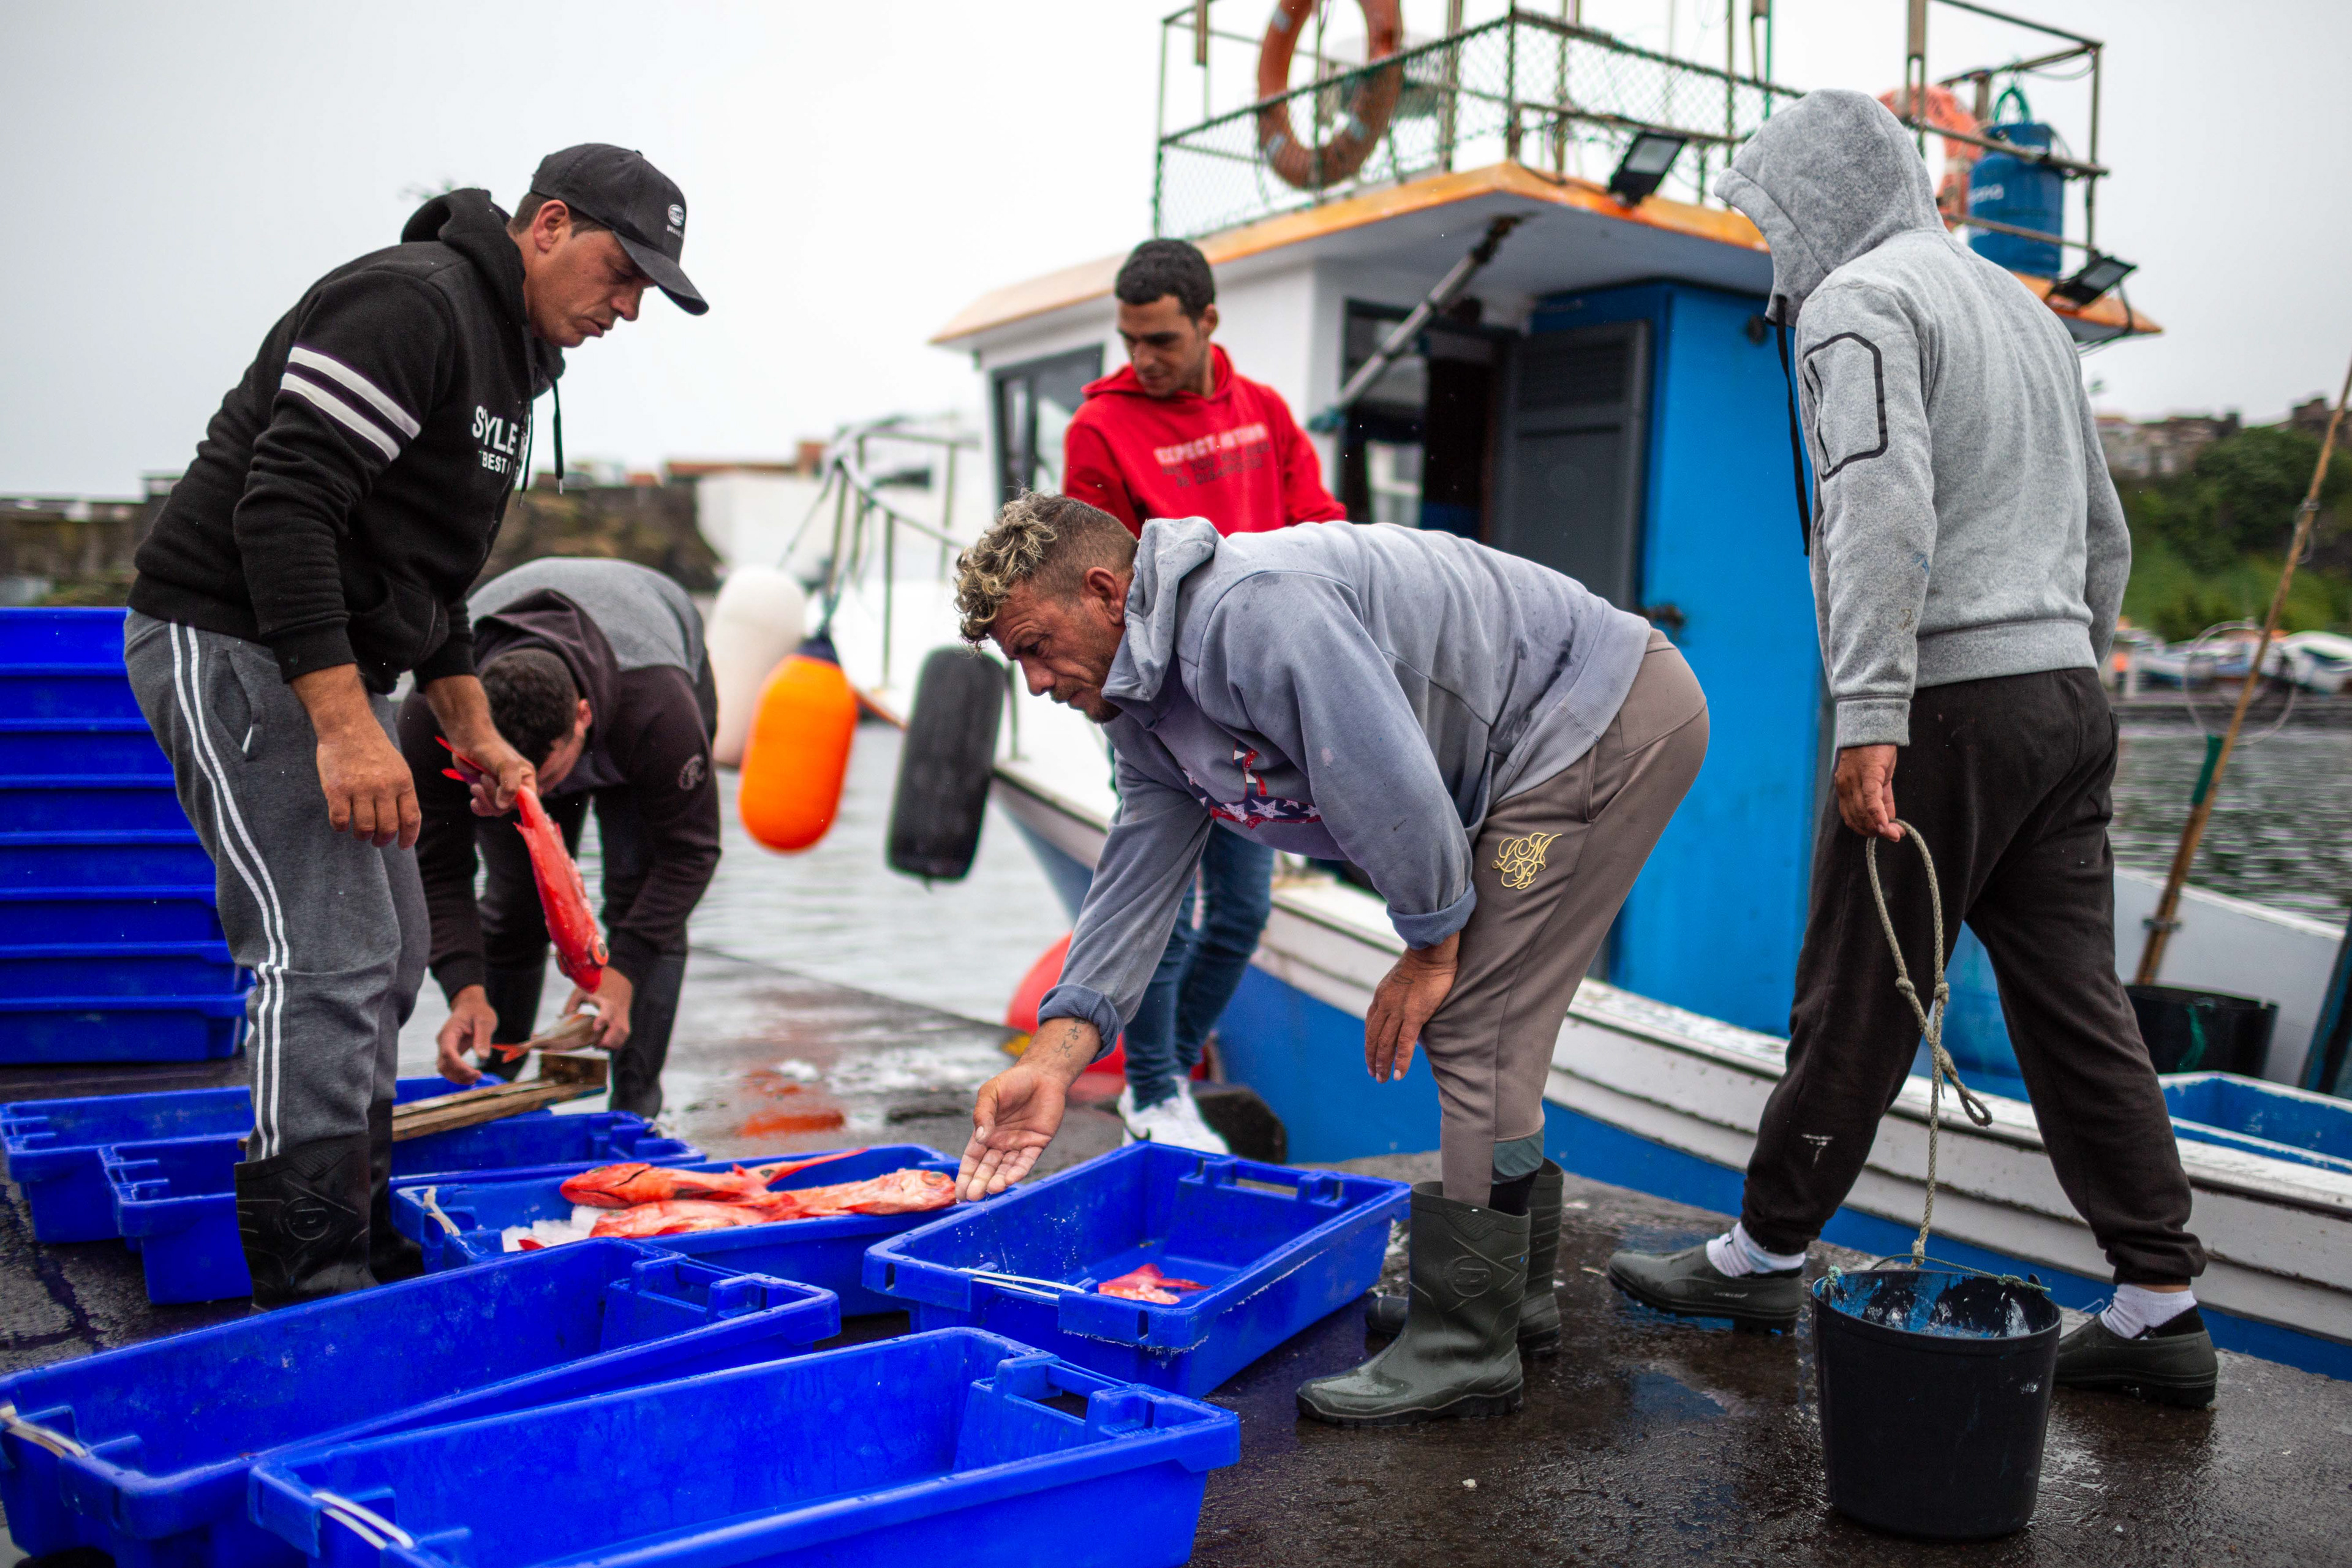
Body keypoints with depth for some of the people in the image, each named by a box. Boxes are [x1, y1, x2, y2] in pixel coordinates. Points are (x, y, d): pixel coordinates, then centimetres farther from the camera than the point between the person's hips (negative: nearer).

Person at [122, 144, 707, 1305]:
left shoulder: (504, 354, 18)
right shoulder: (411, 301, -15)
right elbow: (282, 506, -25)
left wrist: (478, 735, 19)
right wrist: (347, 726, -29)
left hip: (329, 667, 11)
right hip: (236, 645, -11)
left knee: (386, 954, 14)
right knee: (327, 960, -13)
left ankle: (365, 1244, 25)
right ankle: (316, 1299, -8)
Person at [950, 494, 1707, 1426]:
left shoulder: (1254, 612, -28)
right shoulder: (1143, 710, 6)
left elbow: (1393, 784, -29)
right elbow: (1135, 885, 6)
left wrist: (1432, 946, -14)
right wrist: (1051, 1061, -3)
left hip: (1613, 719, -10)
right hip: (1551, 751, 10)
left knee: (1476, 1026, -12)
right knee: (1483, 1025, 15)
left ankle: (1464, 1350, -4)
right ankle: (1513, 1288, 29)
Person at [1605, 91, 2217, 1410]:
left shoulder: (1860, 300, -4)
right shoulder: (2022, 306, 24)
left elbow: (1883, 509, -20)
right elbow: (2103, 534, 25)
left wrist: (1869, 716, -25)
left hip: (1947, 701, -8)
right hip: (2068, 698, 9)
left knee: (1857, 1002, 1)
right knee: (2078, 1006, 8)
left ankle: (1764, 1254, 14)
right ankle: (2162, 1307, 10)